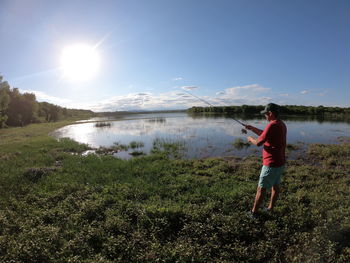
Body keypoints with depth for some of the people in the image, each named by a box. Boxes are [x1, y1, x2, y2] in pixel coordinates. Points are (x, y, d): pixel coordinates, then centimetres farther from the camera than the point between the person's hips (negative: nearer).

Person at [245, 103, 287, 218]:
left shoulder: (272, 125, -23)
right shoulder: (282, 125, 9)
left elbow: (258, 142, -22)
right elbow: (265, 135, 16)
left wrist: (251, 139, -2)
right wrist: (252, 128, 9)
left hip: (271, 164, -9)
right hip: (280, 162, 9)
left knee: (261, 188, 2)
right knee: (275, 186, 18)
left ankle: (254, 212, 14)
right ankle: (270, 208, 33)